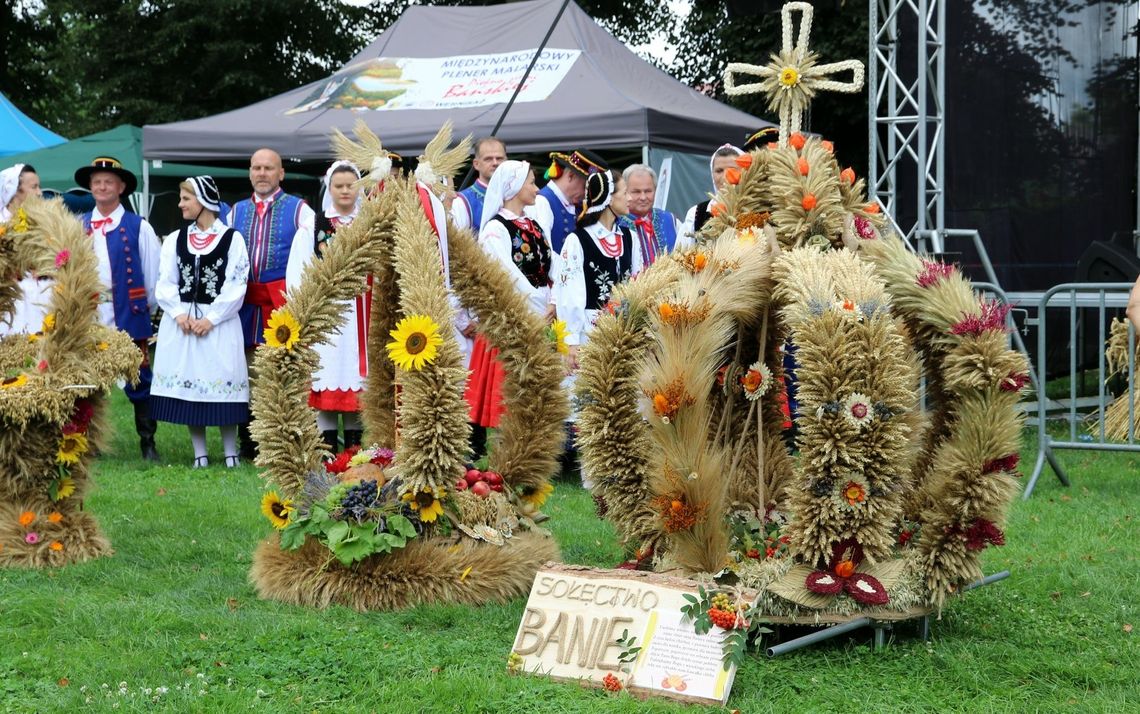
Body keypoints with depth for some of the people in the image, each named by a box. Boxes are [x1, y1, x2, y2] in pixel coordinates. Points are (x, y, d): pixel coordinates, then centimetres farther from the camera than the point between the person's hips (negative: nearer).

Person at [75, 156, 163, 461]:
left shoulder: (138, 227, 0)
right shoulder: (78, 227, 9)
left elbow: (153, 272, 3)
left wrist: (149, 306, 4)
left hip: (129, 318, -3)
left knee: (138, 380, 1)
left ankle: (147, 442, 10)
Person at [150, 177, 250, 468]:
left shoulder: (232, 238, -1)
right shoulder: (175, 239, 11)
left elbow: (235, 285, -6)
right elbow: (165, 282, 7)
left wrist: (210, 318, -13)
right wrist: (179, 314, -9)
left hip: (219, 322, -4)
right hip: (180, 322, 4)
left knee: (222, 381, -3)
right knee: (188, 382, 4)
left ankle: (230, 453, 7)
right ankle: (200, 453, 12)